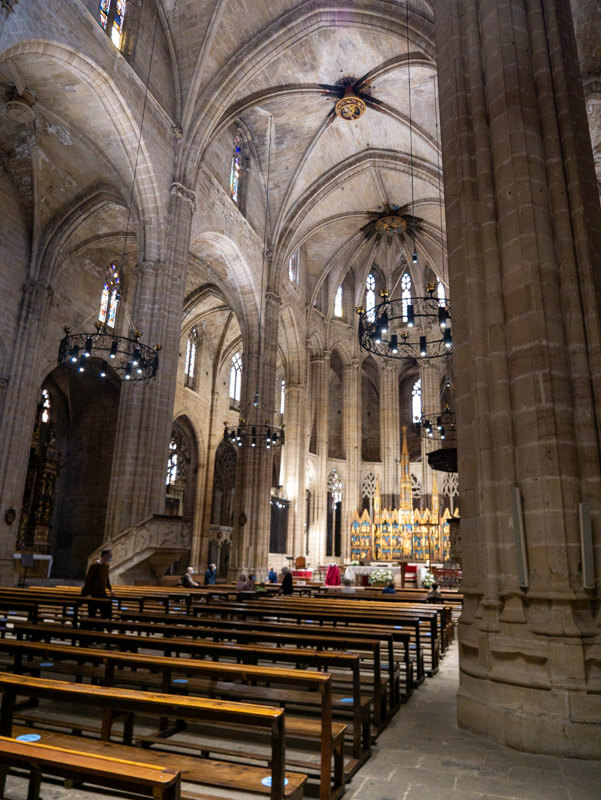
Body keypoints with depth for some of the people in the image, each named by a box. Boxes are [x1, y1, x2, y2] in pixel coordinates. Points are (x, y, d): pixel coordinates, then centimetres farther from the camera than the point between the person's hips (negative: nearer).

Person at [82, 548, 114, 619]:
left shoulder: (106, 565, 6)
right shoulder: (95, 566, -17)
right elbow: (87, 580, -16)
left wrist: (110, 589, 12)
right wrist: (88, 594, -20)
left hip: (103, 593, 7)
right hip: (93, 594, -7)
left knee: (107, 612, 9)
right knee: (92, 614, 2)